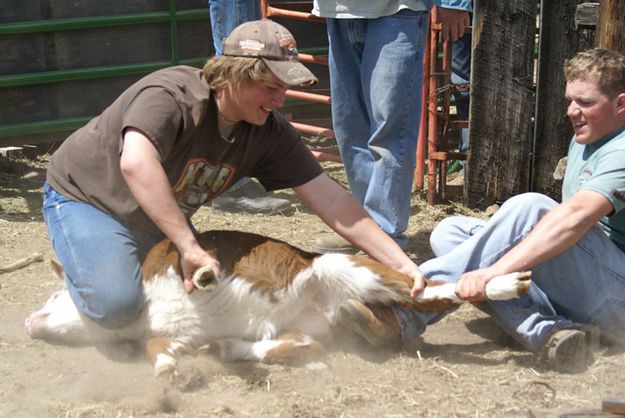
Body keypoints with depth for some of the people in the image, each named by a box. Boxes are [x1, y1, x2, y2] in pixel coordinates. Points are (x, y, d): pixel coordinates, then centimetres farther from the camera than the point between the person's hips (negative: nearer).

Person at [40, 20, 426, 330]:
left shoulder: (269, 133, -13)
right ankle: (78, 286, 5)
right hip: (84, 197, -7)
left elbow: (330, 199, -14)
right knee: (118, 304, -28)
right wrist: (190, 247, -53)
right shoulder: (170, 96, -33)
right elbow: (135, 163, -52)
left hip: (157, 220, 8)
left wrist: (402, 263, -21)